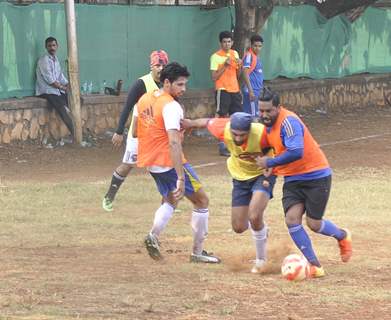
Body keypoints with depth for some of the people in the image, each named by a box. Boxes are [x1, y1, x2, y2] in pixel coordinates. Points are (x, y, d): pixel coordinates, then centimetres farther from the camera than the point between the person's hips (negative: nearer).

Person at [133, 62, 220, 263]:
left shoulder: (144, 99, 5)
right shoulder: (171, 107, -20)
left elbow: (135, 132, 16)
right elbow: (174, 143, -30)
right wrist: (180, 178, -33)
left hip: (150, 162, 8)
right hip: (169, 162, -8)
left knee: (170, 200, 28)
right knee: (201, 200, 8)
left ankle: (153, 236, 5)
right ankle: (197, 253, 10)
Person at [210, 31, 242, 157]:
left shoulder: (235, 54, 11)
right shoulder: (216, 56, -8)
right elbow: (214, 77, -11)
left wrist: (239, 66, -3)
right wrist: (225, 65, -19)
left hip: (235, 90, 6)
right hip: (222, 90, -6)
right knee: (222, 118, -4)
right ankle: (222, 146, -2)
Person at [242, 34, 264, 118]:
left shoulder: (256, 57, 16)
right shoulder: (249, 55, -11)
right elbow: (245, 73, -18)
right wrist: (250, 91, -23)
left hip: (256, 91, 9)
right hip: (251, 91, -9)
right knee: (253, 116, -11)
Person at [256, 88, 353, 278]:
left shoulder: (288, 121, -24)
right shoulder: (269, 124, 5)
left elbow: (296, 152, -35)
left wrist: (270, 163, -24)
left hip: (316, 175, -8)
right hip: (293, 179, 8)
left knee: (314, 224, -1)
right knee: (292, 219, -13)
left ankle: (343, 236, 32)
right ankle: (314, 265, -6)